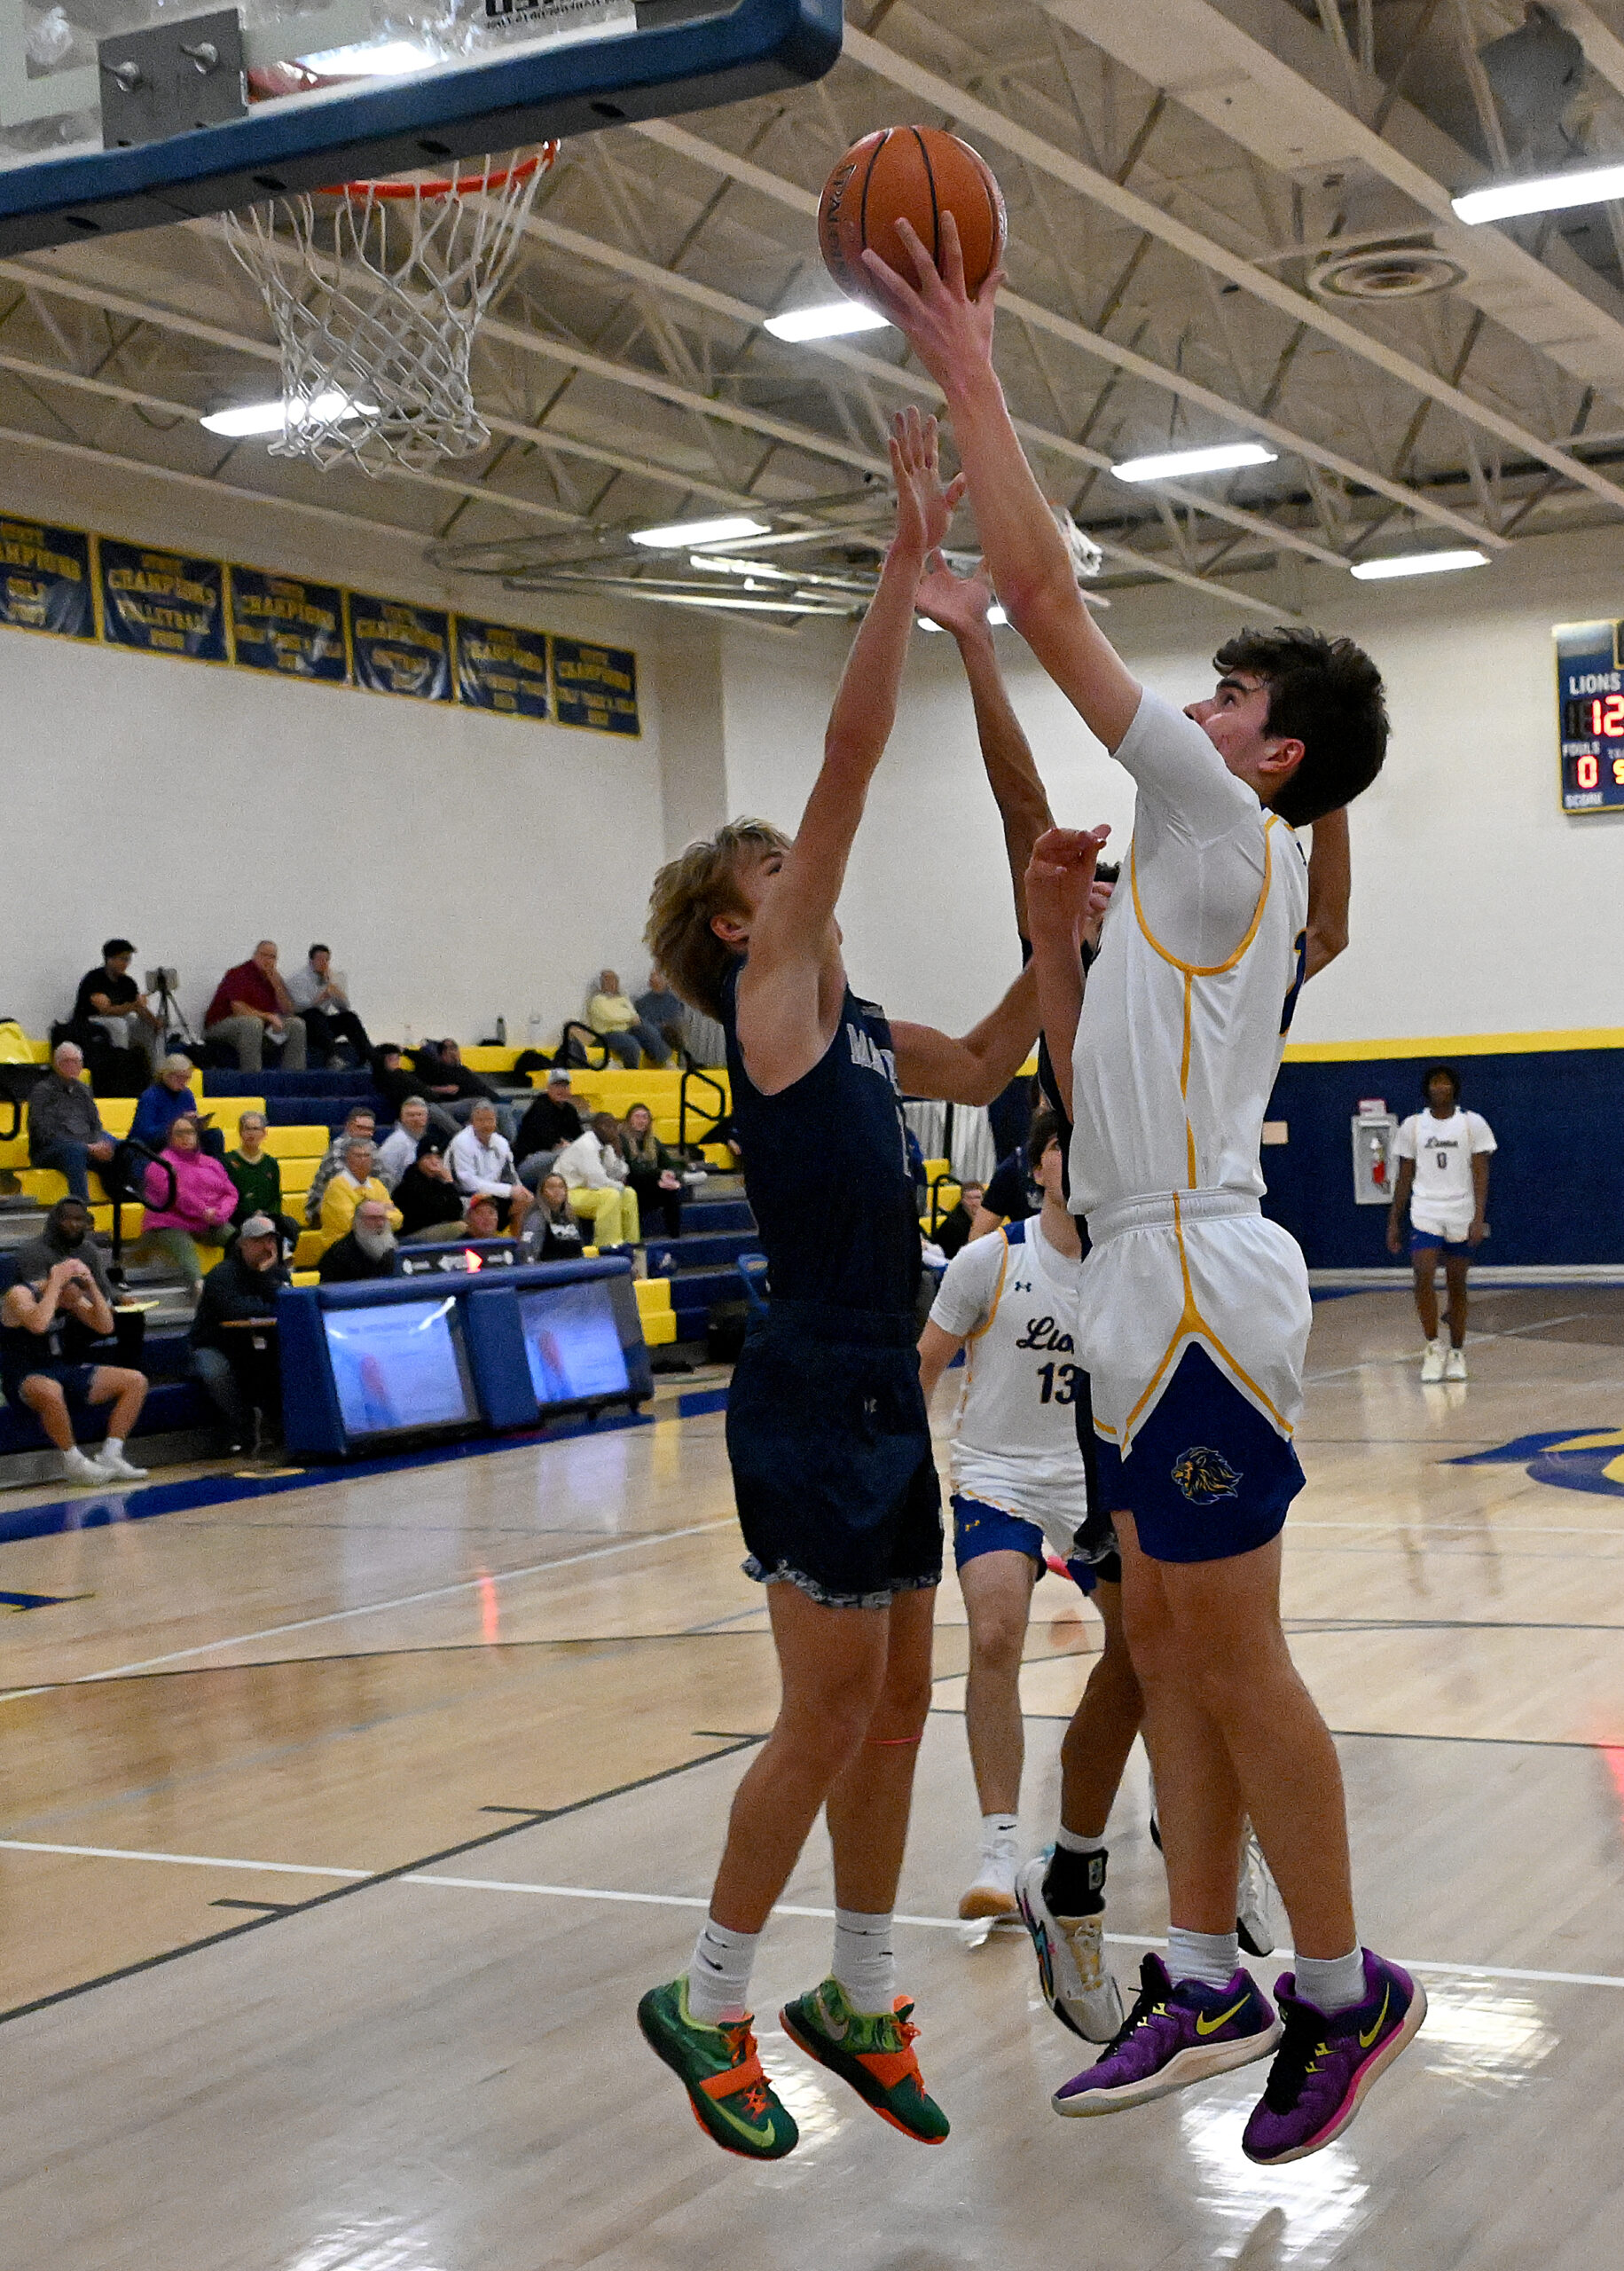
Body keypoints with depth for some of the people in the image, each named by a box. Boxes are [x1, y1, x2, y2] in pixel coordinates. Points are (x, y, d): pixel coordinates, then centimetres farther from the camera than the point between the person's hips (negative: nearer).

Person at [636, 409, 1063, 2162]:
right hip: (811, 1399, -8)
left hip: (885, 1391, 8)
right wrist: (909, 550, -16)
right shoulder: (766, 995, -8)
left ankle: (856, 2000, 25)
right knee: (828, 1718, -2)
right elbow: (850, 760, -14)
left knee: (893, 1714, 13)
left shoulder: (848, 1025, 14)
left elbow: (983, 1070, 29)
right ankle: (705, 2003, 13)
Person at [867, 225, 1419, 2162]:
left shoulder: (1226, 828, -6)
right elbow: (1097, 1091, 24)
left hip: (1200, 1286, -10)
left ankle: (1344, 1987, 9)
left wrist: (968, 375, -5)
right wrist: (1060, 934, 14)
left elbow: (1041, 587, -11)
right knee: (1167, 1648, 11)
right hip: (1157, 1288, 10)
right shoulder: (1209, 884, 20)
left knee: (1230, 1656, -3)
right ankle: (1206, 1983, 19)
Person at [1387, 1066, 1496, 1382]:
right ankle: (1433, 1347, -4)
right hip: (1425, 1214, 1)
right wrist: (1394, 1222, 9)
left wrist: (1479, 1218, -14)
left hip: (1462, 1217, -1)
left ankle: (1457, 1353, 17)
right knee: (1424, 1277, -17)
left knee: (1457, 1286, 5)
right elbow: (1404, 1178, 11)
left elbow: (1481, 1175, -4)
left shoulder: (1473, 1123, 0)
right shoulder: (1412, 1126, 5)